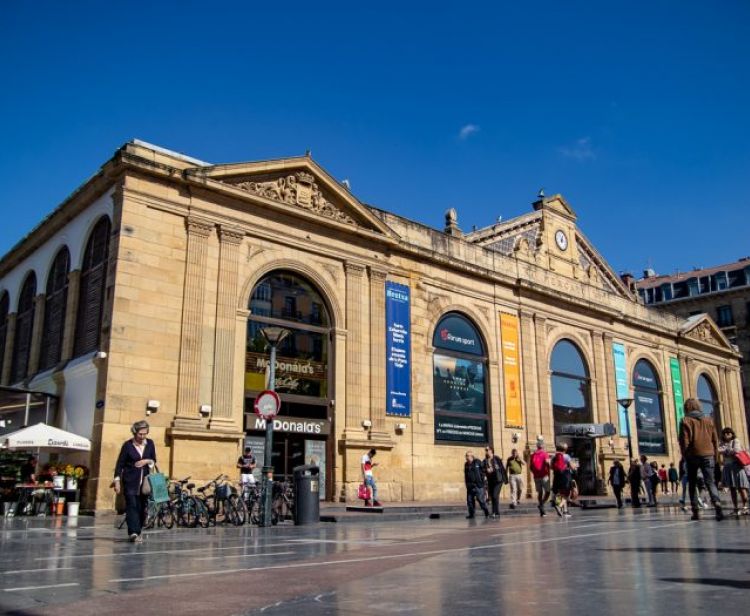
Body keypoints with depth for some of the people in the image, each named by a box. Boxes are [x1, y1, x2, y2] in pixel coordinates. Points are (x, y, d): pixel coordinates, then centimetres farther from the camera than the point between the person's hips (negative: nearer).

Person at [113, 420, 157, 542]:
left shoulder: (150, 444, 5)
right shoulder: (128, 445, -5)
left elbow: (154, 461, 14)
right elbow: (120, 463, -2)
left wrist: (147, 461, -9)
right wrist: (117, 481, -7)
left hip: (144, 481, 4)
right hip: (130, 481, -3)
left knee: (142, 508, 5)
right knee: (132, 506, -13)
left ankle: (137, 532, 16)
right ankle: (133, 533, -18)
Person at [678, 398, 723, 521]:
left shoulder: (686, 421, -3)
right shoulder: (708, 419, 9)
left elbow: (684, 440, -7)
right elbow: (715, 439, 11)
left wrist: (685, 455, 3)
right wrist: (715, 454, 17)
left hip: (693, 455, -2)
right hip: (708, 454, 2)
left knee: (692, 484, 9)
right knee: (710, 482, 1)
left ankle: (695, 511, 5)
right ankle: (718, 506, -22)